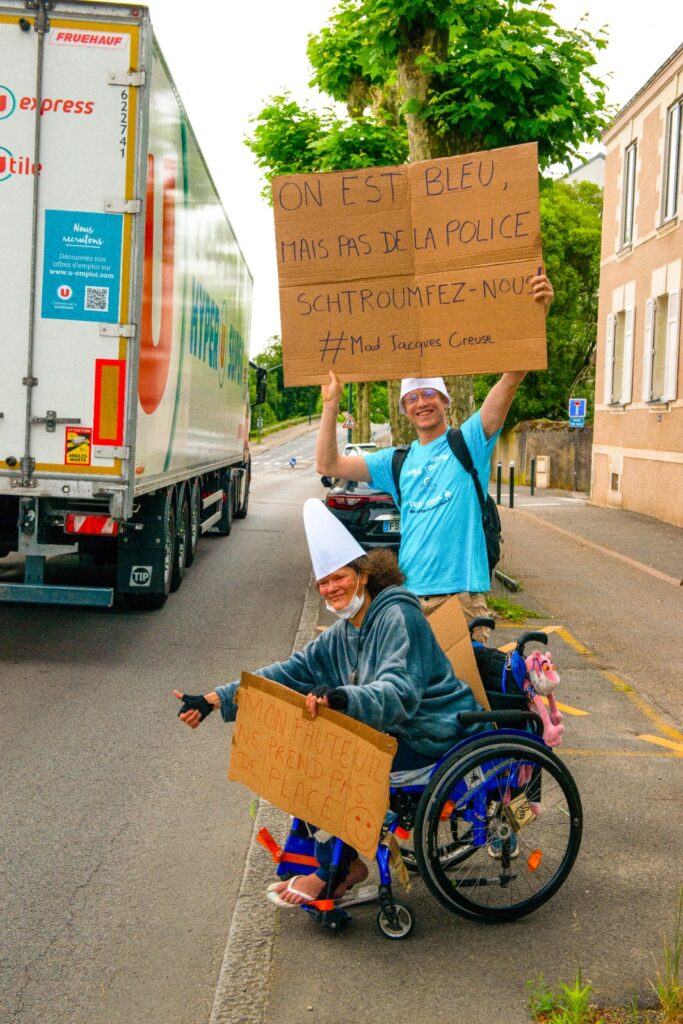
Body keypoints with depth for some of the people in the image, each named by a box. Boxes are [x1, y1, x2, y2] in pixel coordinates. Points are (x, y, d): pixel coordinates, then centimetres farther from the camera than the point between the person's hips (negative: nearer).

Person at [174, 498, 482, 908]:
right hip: (399, 731, 9)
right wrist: (213, 700, -4)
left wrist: (342, 698, -53)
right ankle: (345, 860, 10)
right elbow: (294, 671, 4)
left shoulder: (398, 617, -19)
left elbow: (400, 693, -33)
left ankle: (331, 873, -3)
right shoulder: (345, 632, 8)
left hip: (432, 736, -9)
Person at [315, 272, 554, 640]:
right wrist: (331, 405, 6)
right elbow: (329, 464, 14)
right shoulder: (397, 462, 17)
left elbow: (512, 378, -9)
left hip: (461, 593, -4)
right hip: (408, 593, 4)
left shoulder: (468, 442, 3)